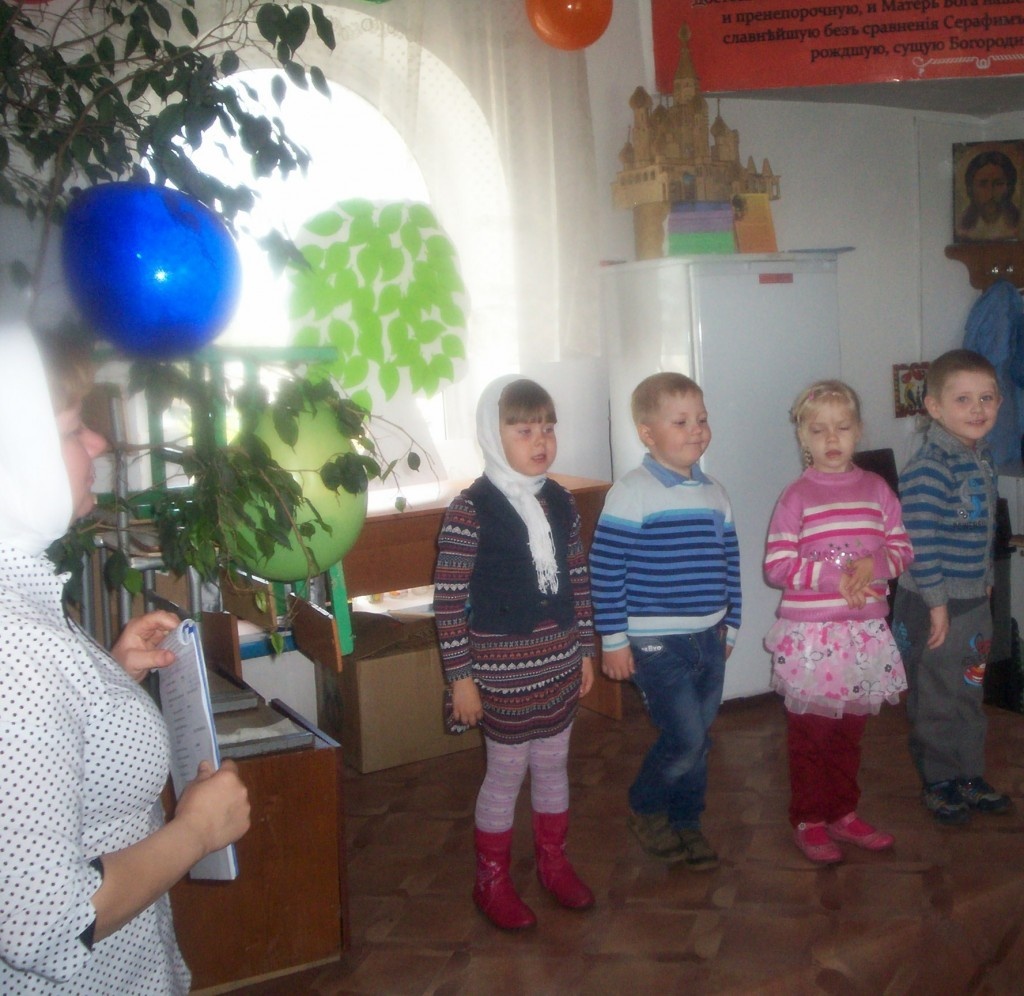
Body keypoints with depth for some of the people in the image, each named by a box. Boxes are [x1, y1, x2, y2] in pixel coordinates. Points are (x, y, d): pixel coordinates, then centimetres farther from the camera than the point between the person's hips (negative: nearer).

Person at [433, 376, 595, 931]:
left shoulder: (560, 502, 2)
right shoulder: (471, 510, -16)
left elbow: (578, 580, 11)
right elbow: (448, 599, -15)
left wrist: (584, 650, 12)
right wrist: (460, 676, -14)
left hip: (560, 663, 6)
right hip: (502, 667, -5)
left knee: (553, 763, 18)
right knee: (506, 772, 7)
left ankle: (553, 861, 38)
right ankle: (491, 880, 26)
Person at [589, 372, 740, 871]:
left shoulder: (714, 493, 8)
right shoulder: (631, 493, -13)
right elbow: (605, 570, -14)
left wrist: (729, 625, 17)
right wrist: (612, 641, -13)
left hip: (709, 638, 7)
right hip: (656, 643, -6)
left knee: (698, 739, 13)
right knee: (687, 737, -8)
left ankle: (686, 821, 32)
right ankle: (644, 809, 17)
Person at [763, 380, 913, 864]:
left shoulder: (876, 489, 5)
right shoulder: (796, 496, -7)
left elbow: (902, 549, 6)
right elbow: (776, 566, -11)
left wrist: (874, 563, -15)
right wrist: (833, 576, -20)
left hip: (865, 631, 4)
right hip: (809, 633, -4)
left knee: (851, 728, 16)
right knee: (809, 732, 5)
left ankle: (843, 813, 31)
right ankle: (808, 820, 19)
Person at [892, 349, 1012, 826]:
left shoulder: (983, 459, 7)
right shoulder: (927, 469, -22)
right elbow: (921, 541, -24)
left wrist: (985, 582, 17)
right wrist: (937, 603, -21)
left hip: (976, 602, 9)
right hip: (934, 606, -9)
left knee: (970, 693, 19)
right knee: (937, 700, 6)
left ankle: (969, 777, 34)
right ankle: (938, 783, 21)